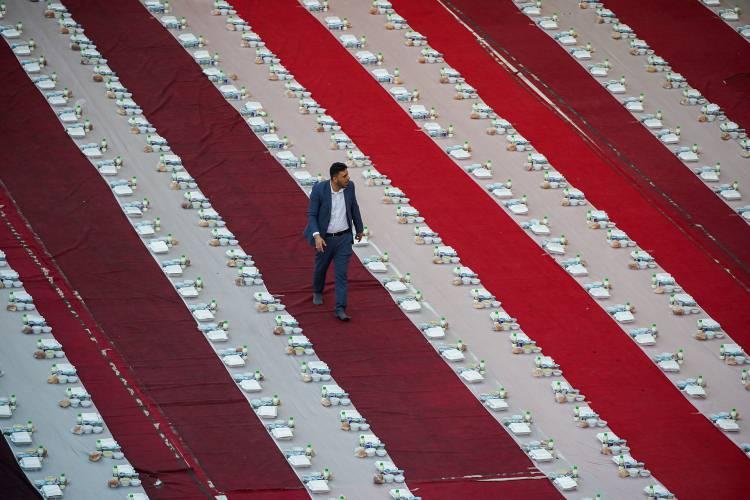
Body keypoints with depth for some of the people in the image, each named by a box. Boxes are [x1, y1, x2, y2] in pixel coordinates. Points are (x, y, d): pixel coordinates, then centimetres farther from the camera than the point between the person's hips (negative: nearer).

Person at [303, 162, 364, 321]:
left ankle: (340, 310, -4)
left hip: (344, 238, 1)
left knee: (341, 273, -5)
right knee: (321, 268, 21)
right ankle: (318, 292, 53)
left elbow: (354, 207, 6)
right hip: (325, 238, -1)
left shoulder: (349, 186, -12)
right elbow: (311, 215, -16)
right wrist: (317, 236, -30)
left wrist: (359, 229, 18)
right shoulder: (319, 189, -23)